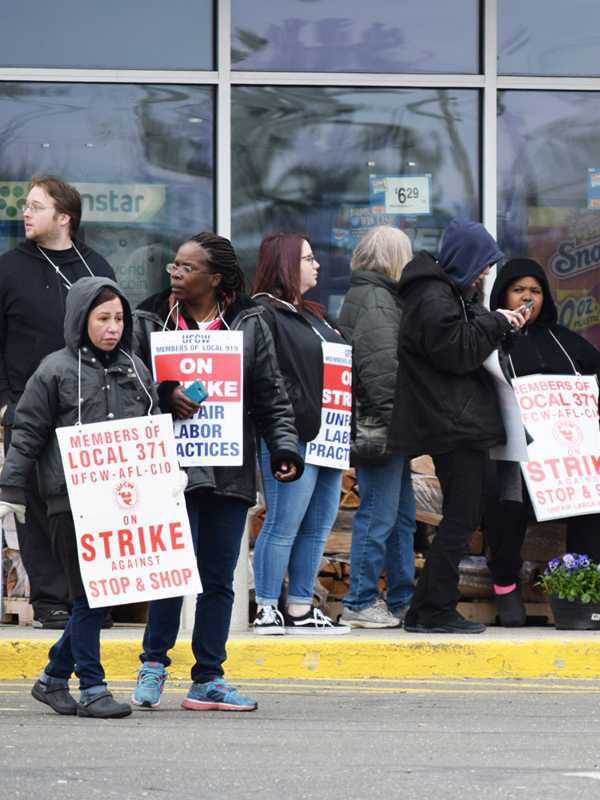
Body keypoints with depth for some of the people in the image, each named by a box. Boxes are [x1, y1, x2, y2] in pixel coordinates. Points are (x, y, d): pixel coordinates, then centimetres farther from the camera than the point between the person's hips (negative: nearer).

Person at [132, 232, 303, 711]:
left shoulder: (248, 324, 8)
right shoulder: (151, 321, 5)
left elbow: (271, 395, 9)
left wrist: (284, 446, -2)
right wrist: (165, 395, -16)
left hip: (231, 469, 3)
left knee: (219, 577, 6)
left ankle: (208, 680, 14)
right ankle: (154, 662, 9)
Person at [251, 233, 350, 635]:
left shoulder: (311, 314, 22)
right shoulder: (262, 315, -8)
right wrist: (303, 416, -22)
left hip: (325, 436, 9)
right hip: (292, 436, -9)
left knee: (319, 525, 10)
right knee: (284, 525, -7)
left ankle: (301, 610, 16)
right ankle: (267, 610, -1)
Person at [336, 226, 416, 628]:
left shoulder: (374, 295, 19)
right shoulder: (376, 300, -14)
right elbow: (381, 365, -22)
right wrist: (392, 419, -23)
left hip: (389, 428, 11)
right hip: (379, 426, -11)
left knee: (403, 515, 15)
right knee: (378, 515, -6)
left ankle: (403, 600, 22)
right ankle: (360, 604, -1)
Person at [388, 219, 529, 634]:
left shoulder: (447, 293, 20)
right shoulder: (434, 300, -14)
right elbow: (458, 352, -20)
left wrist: (497, 324, 10)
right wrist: (496, 323, -10)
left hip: (459, 424, 11)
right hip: (453, 425, -11)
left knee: (463, 518, 12)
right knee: (460, 519, -8)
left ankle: (430, 610, 14)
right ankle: (433, 610, -6)